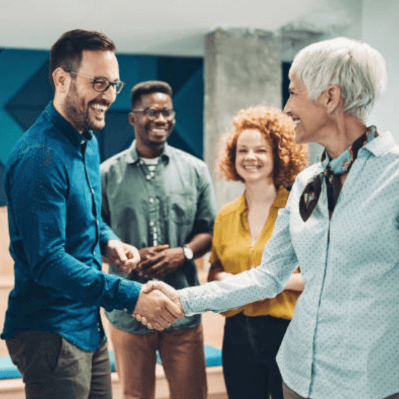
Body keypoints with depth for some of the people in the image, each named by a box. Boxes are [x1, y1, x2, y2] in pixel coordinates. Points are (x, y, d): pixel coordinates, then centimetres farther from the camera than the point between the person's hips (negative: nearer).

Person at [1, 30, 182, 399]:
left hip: (88, 326, 9)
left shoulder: (88, 143, 10)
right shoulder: (40, 157, -21)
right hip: (51, 333, -9)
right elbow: (47, 262, -26)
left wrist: (109, 241, 3)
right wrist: (129, 296, -30)